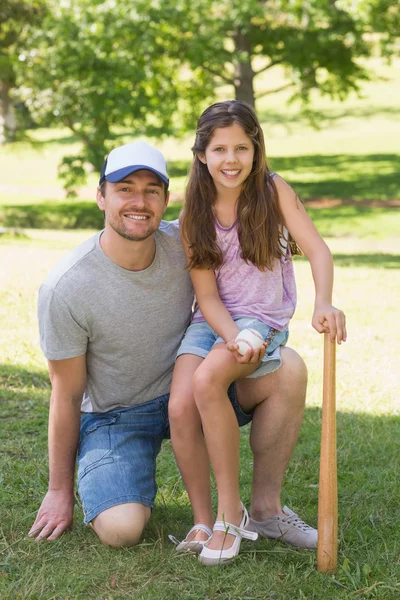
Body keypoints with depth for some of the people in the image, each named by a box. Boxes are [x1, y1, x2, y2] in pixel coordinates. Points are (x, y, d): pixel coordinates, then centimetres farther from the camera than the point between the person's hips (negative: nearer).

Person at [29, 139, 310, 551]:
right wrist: (59, 491, -4)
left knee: (287, 368, -18)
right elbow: (66, 396, -12)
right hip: (114, 417, -4)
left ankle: (265, 507, -4)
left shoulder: (181, 243, -12)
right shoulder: (65, 289, -22)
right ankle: (116, 480, 10)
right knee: (121, 529, -28)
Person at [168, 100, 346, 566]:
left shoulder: (272, 191, -4)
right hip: (211, 320, 3)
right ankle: (202, 520, -6)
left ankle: (231, 512, -20)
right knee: (180, 406, -23)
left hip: (263, 318, -3)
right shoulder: (195, 214, 2)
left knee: (207, 379, -32)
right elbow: (206, 294, -2)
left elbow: (316, 248, -13)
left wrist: (324, 304, -32)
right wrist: (232, 337, -22)